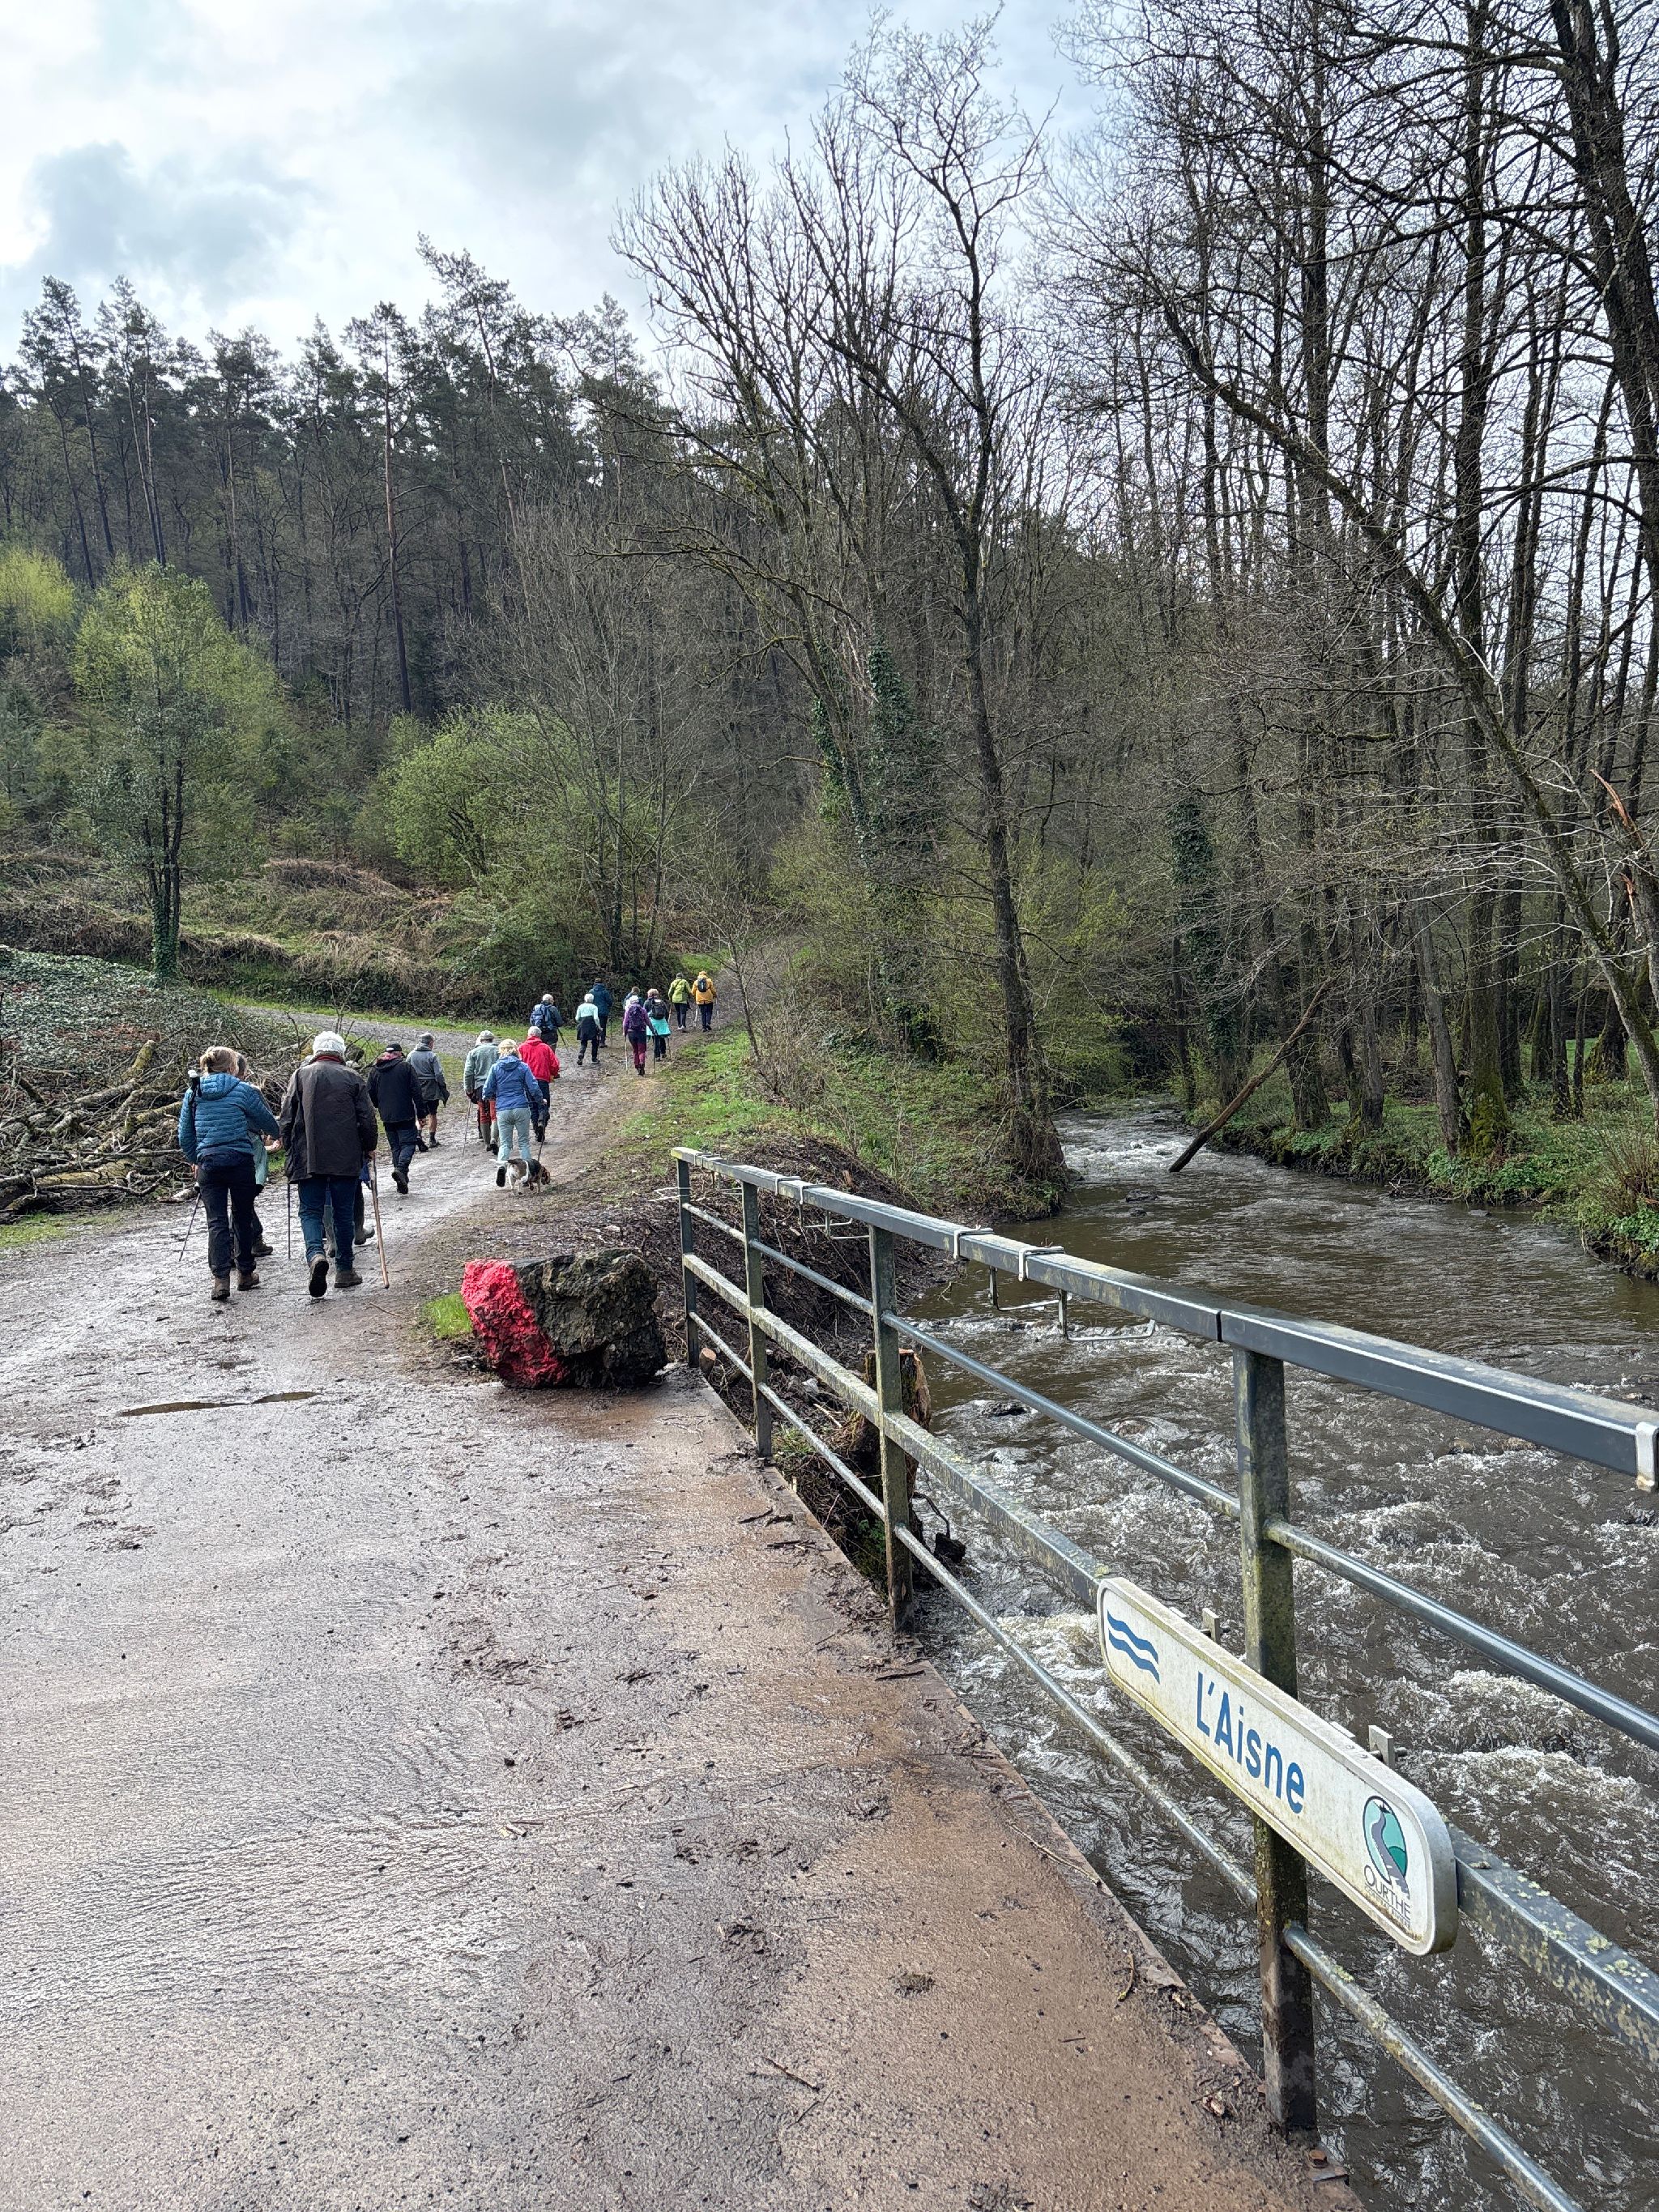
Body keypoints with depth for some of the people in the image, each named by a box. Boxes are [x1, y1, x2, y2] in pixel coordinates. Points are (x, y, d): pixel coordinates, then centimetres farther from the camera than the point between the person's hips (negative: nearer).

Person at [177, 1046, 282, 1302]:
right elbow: (270, 1124, 6)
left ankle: (220, 1279, -9)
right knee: (242, 1218, 12)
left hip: (207, 1163, 2)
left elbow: (185, 1136, 11)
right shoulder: (243, 1090, -3)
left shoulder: (192, 1093, 7)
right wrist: (276, 1133, 29)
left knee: (216, 1222, 1)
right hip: (240, 1162, -2)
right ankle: (245, 1274, 21)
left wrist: (195, 1160, 27)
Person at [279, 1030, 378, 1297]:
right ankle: (344, 1270, 12)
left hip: (308, 1158, 0)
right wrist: (370, 1147, 16)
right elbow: (367, 1118, 2)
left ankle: (316, 1254, -22)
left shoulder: (301, 1074, 3)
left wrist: (289, 1147, 17)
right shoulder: (352, 1077, 2)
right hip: (347, 1159, 0)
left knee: (310, 1211, 4)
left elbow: (286, 1117, 4)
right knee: (343, 1213, 8)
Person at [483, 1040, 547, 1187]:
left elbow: (488, 1092, 3)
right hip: (522, 1109, 0)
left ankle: (502, 1165, -22)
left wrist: (496, 1096, 27)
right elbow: (534, 1088, -3)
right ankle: (526, 1174, 9)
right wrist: (542, 1102, 16)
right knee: (524, 1142, 10)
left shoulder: (495, 1068, 2)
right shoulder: (523, 1067, 0)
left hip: (502, 1111, 0)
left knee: (505, 1143, 5)